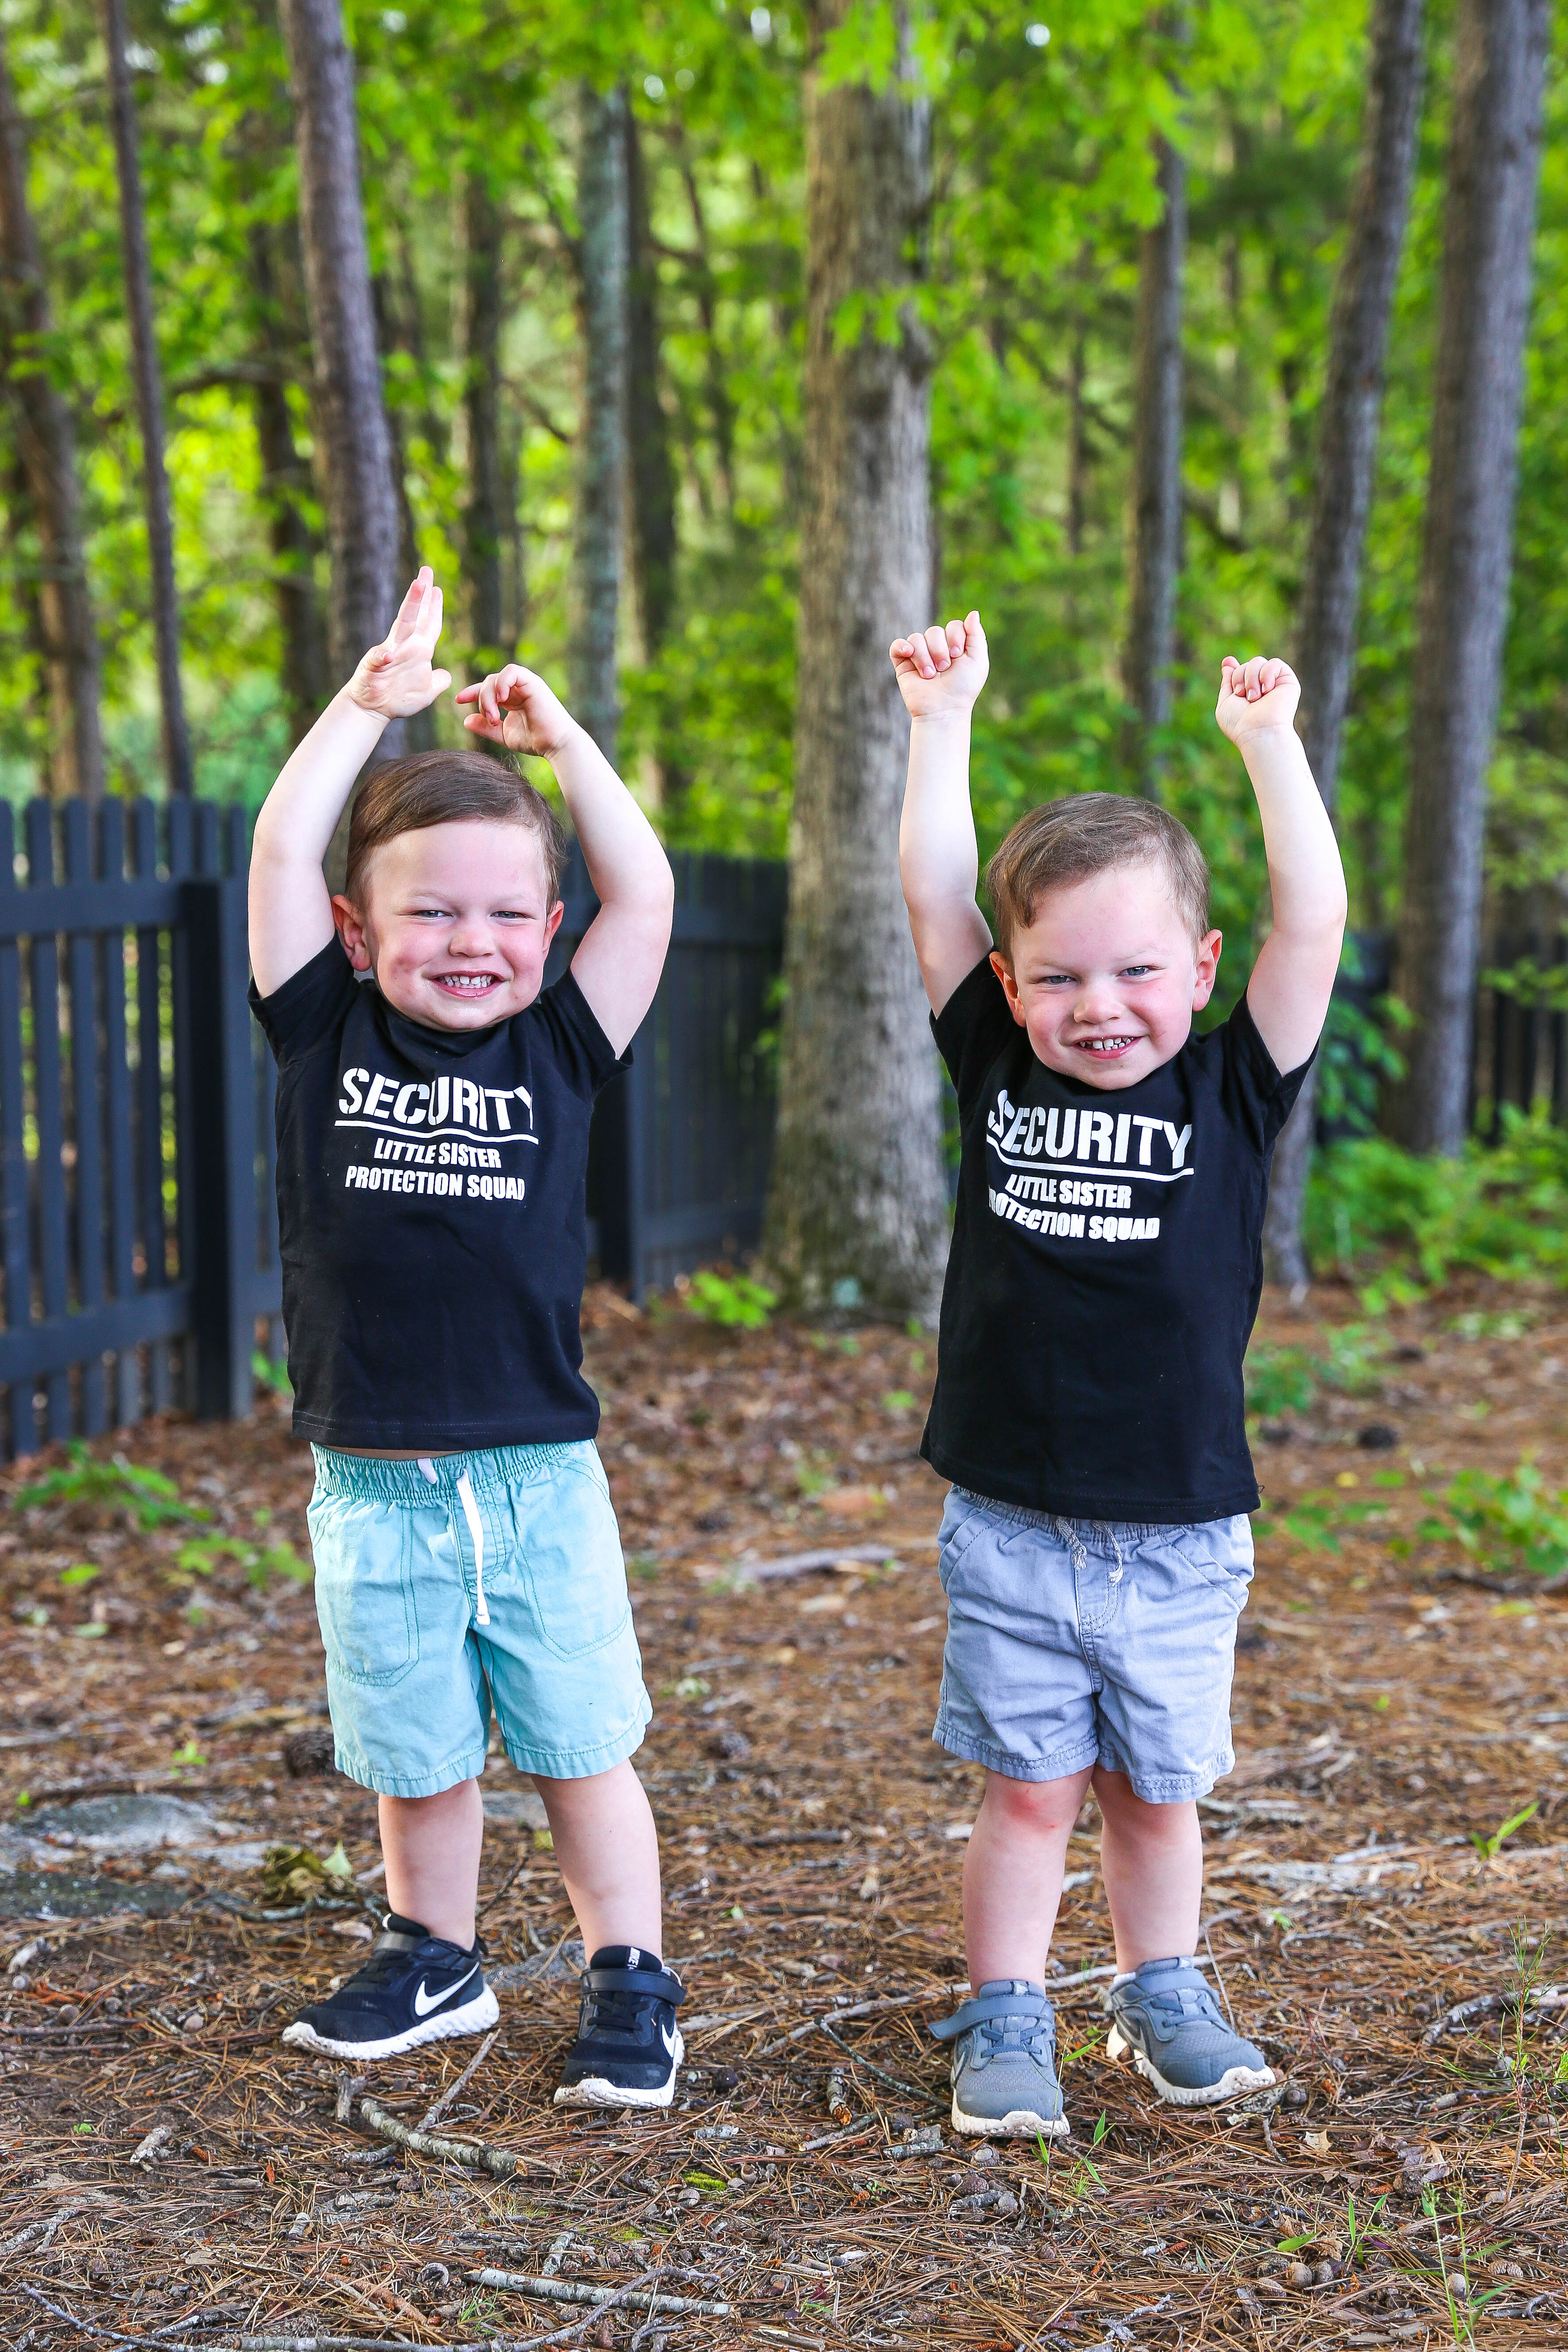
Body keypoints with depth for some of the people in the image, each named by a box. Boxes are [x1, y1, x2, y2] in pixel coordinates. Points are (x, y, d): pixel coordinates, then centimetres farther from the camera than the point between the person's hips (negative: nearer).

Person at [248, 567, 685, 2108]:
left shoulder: (559, 1048, 0)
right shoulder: (329, 1037, 0)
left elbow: (647, 893, -6)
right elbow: (280, 854, -9)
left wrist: (558, 739, -3)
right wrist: (367, 705, -9)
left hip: (539, 1477, 0)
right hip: (373, 1487, 1)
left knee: (581, 1749, 7)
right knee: (415, 1760, 14)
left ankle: (630, 1987, 20)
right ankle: (434, 1961, 35)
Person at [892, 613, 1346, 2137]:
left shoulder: (1229, 1092, -2)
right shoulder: (998, 1073, 0)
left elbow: (1313, 920, -10)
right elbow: (932, 895, -2)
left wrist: (1269, 742, -9)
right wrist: (942, 719, -2)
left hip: (1180, 1538, 0)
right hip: (1010, 1530, 0)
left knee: (1156, 1791, 14)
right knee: (1027, 1789, 6)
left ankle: (1162, 1998, 33)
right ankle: (1004, 2028, 20)